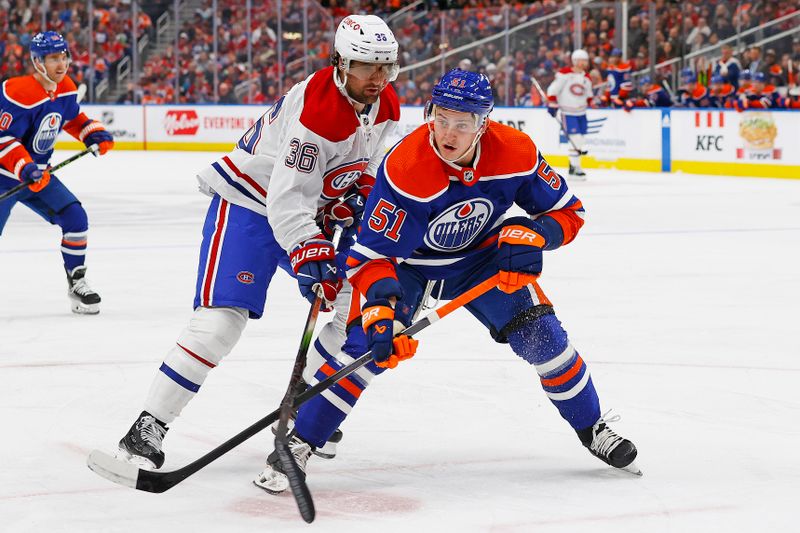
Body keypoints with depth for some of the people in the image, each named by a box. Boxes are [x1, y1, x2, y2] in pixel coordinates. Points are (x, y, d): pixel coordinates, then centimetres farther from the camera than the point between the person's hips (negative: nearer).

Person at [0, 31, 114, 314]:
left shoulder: (66, 90, -1)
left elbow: (72, 117, 21)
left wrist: (94, 134, 5)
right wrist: (25, 168, -37)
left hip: (38, 171, 7)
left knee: (75, 217, -3)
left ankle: (76, 282, 11)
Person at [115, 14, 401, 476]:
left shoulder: (385, 106, -4)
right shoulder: (317, 109, -30)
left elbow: (369, 158, 15)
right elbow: (287, 201, -33)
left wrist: (359, 191, -5)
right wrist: (311, 254, -42)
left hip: (312, 208, 9)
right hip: (249, 204, -9)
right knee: (222, 320, -21)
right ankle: (147, 430, -17)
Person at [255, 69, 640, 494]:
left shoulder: (516, 153, -25)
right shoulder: (404, 169, -35)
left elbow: (568, 211, -10)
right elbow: (371, 256, -32)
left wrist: (533, 234, -31)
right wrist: (379, 308, -48)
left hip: (481, 255, 3)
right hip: (406, 262, -3)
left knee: (541, 334, -9)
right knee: (370, 344, -22)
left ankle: (593, 430, 15)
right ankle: (298, 443, -11)